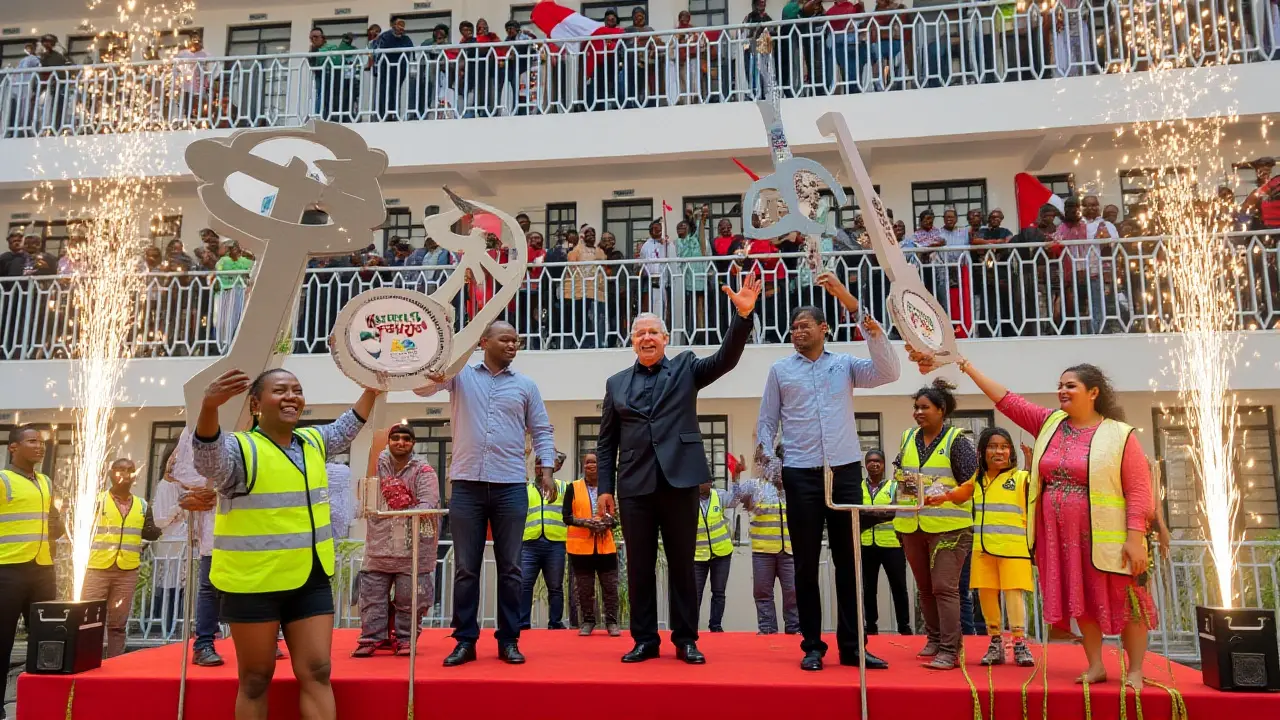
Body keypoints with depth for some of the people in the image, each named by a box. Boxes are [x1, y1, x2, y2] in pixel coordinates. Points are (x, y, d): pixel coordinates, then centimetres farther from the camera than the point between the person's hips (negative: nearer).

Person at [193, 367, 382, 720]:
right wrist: (209, 407, -52)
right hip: (254, 583, -5)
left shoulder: (313, 442, 10)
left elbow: (345, 430, 30)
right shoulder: (241, 448, -12)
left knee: (317, 673, 5)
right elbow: (208, 460, -34)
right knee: (256, 679, 8)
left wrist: (372, 389, 29)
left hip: (311, 580, 5)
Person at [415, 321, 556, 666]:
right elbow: (422, 385, -2)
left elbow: (541, 431, 13)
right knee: (466, 567, 5)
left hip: (511, 487, 1)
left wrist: (547, 469, 1)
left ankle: (508, 640, 15)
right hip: (467, 485, -1)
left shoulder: (526, 385, 11)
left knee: (510, 567, 5)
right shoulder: (460, 374, 9)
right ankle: (465, 640, 14)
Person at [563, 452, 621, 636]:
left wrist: (609, 521, -12)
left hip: (605, 545, 1)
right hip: (581, 545, -1)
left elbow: (617, 516, 10)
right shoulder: (573, 488, 3)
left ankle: (612, 622, 11)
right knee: (584, 588, 5)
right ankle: (588, 622, 17)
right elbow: (566, 516, -3)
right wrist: (585, 522, -17)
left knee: (610, 586, 2)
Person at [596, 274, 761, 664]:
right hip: (634, 486, 2)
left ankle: (685, 640, 17)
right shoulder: (616, 383, 12)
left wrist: (743, 315, -22)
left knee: (682, 564, 6)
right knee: (639, 566, 7)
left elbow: (725, 359, -8)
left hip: (679, 480, -1)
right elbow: (606, 441, 11)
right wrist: (606, 488, 4)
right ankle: (644, 640, 18)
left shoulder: (685, 367, 9)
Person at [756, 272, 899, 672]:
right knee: (806, 563, 4)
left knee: (848, 561, 6)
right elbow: (766, 423, 10)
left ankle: (851, 645, 14)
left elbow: (888, 372, -8)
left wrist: (857, 307, -15)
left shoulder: (845, 364, 9)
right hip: (801, 475, 0)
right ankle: (812, 646, 14)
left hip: (845, 471, 1)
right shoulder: (780, 370, 9)